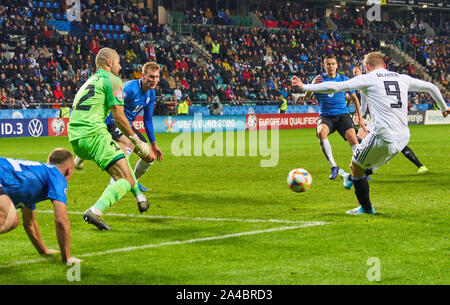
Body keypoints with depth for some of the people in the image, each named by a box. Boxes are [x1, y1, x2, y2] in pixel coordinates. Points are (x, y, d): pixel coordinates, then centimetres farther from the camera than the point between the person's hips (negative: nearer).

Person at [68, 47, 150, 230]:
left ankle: (139, 197, 39)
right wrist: (137, 141, 3)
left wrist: (80, 156, 37)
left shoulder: (89, 82, 28)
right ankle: (95, 211, -31)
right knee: (127, 181, -10)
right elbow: (118, 117, -7)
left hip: (75, 139, 9)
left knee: (120, 152, 35)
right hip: (94, 134, -9)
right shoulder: (112, 80, 2)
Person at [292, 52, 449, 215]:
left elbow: (334, 87, -6)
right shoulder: (403, 78, 16)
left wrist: (304, 87, 3)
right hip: (403, 138, 6)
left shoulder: (367, 79, 0)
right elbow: (431, 87, 28)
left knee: (355, 167, 14)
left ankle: (366, 207, 20)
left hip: (384, 138, -6)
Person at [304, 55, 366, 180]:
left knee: (352, 137, -24)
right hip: (325, 116, -1)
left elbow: (354, 98, 16)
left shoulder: (344, 80, 6)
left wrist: (360, 118, 10)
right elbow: (307, 96, -13)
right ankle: (333, 166, -27)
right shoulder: (319, 79, 1)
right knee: (321, 132, -33)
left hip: (342, 115, 1)